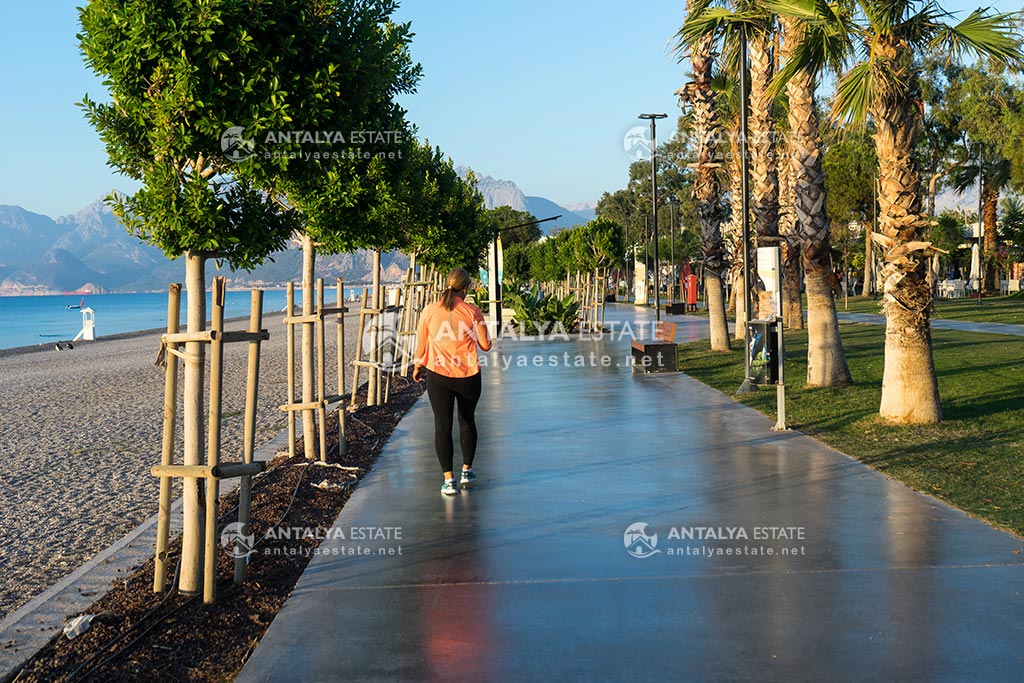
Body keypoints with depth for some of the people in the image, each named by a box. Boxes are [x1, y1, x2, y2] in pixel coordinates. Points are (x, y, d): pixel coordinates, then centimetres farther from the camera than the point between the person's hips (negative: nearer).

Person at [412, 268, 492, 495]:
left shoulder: (429, 311, -4)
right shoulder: (472, 312, -7)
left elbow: (421, 345, 4)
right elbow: (486, 345, -1)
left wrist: (417, 366, 21)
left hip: (438, 376, 0)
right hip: (468, 375, 0)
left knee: (442, 425, 4)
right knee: (467, 421, 19)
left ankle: (449, 480, 2)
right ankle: (467, 471, 29)